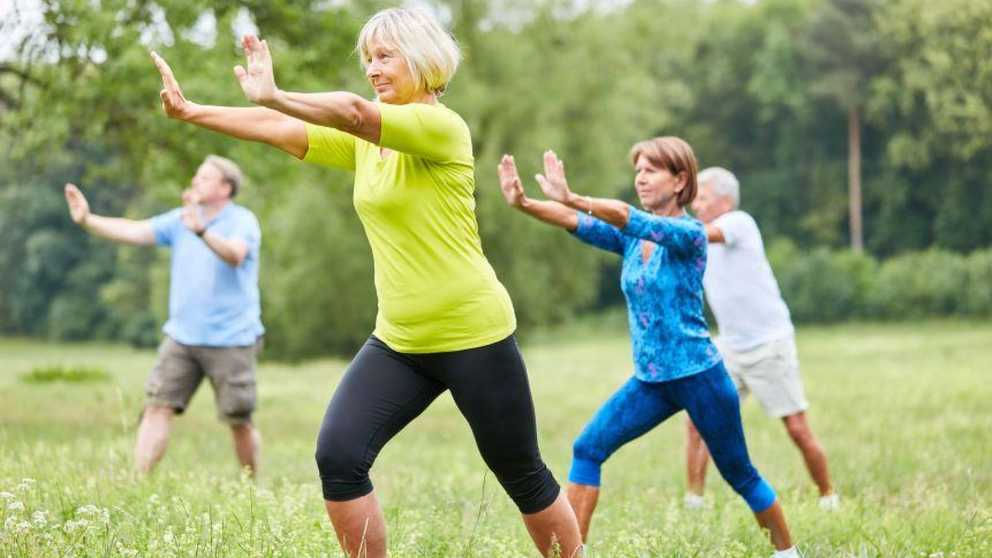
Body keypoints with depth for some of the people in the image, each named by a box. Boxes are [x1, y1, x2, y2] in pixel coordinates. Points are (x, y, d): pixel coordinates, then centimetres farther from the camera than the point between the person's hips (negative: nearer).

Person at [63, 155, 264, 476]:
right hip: (181, 336, 5)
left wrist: (201, 231, -48)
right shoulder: (181, 220, 8)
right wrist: (87, 220, -15)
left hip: (231, 341, -5)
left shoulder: (242, 221, -9)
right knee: (158, 407, -6)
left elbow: (234, 255, -31)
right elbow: (134, 232, -1)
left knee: (239, 421, 2)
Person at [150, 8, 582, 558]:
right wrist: (190, 111, -2)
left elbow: (354, 110, -31)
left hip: (473, 336, -7)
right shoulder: (366, 140, 9)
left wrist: (272, 95, -39)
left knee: (524, 478, 6)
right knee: (337, 457, -11)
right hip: (398, 342, 7)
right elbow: (283, 133, 5)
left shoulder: (441, 127, -15)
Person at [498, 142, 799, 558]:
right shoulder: (630, 238, 5)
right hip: (649, 381, 6)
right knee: (587, 450, -9)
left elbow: (628, 218, -30)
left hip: (699, 376, -6)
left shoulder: (689, 233, -13)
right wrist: (522, 203, -28)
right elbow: (574, 223, -10)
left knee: (740, 475, 7)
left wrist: (570, 198, -45)